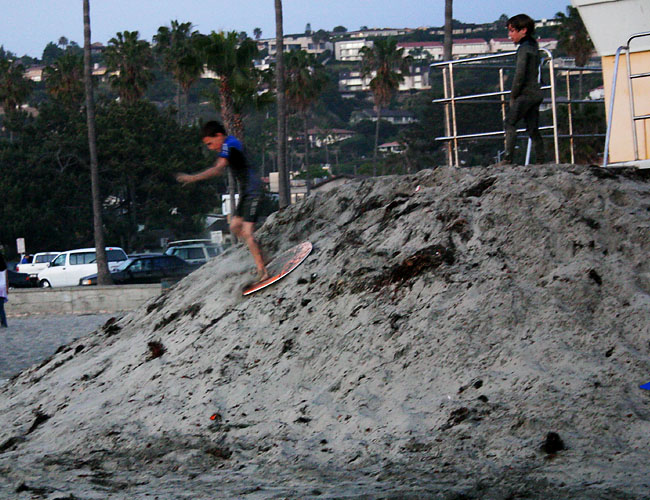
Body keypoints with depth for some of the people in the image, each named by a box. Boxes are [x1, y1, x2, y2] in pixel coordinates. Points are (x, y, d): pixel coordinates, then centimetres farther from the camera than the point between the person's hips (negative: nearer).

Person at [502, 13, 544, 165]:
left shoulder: (524, 48, -12)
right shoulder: (534, 46, 15)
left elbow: (520, 74, -16)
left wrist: (513, 95, -8)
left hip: (525, 94, -8)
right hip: (536, 93, 8)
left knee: (510, 122, -8)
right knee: (533, 129, 9)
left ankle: (508, 158, -17)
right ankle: (540, 160, 6)